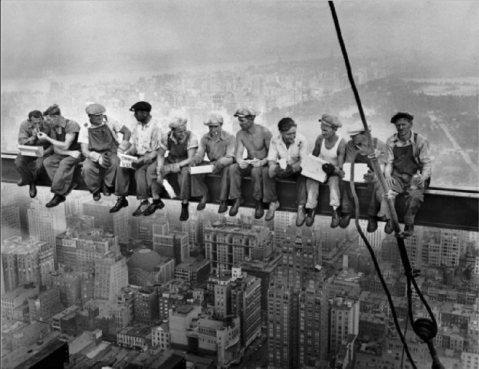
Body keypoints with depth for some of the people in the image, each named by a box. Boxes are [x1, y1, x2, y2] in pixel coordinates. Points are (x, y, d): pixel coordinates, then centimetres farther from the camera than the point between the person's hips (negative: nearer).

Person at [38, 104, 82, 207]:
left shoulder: (72, 125, -16)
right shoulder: (53, 128, 5)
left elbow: (65, 146, -20)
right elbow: (56, 149, 2)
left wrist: (47, 138, -17)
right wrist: (70, 153, -16)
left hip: (76, 154, -6)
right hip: (62, 154, 6)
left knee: (64, 163, -35)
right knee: (47, 162, -20)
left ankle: (58, 194, -28)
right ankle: (68, 186, -27)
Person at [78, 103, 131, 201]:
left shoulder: (108, 121, -2)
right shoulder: (85, 128, -4)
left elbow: (127, 131, 5)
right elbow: (85, 151, -10)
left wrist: (124, 143, -16)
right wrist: (98, 157, -29)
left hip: (111, 153, 0)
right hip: (94, 156, 0)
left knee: (115, 163, -35)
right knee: (87, 168, -32)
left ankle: (107, 186, -7)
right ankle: (95, 190, -2)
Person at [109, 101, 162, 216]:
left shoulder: (155, 127, -14)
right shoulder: (137, 125, 9)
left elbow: (156, 151, -16)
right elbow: (134, 145, 13)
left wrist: (142, 160, -28)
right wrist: (127, 153, -7)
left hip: (151, 158, -7)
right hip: (139, 156, 7)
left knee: (139, 170, -33)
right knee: (121, 167, -17)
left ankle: (144, 201, -22)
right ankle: (122, 198, -11)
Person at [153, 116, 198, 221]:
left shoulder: (191, 138, -21)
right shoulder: (166, 137, -11)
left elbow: (190, 159, -21)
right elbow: (160, 155, -6)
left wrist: (175, 166, -33)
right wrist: (159, 173, -19)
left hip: (185, 163, -4)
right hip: (170, 160, 4)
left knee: (184, 172, -37)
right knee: (152, 170, -16)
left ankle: (184, 207, -28)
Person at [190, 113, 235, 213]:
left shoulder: (229, 137, -13)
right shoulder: (205, 138, 3)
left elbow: (230, 158, -21)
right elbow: (199, 153, -1)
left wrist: (218, 163, -42)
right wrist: (195, 160, -26)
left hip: (224, 165, -4)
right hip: (211, 163, 5)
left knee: (227, 169, -38)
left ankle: (223, 201, -27)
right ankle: (204, 195, -5)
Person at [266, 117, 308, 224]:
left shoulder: (301, 140, -17)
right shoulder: (275, 140, -11)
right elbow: (271, 159, -11)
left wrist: (292, 168, -39)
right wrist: (274, 167, -36)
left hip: (296, 168, -2)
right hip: (281, 168, 2)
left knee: (302, 175, -34)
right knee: (269, 172, -26)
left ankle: (301, 208, -30)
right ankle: (273, 203, -12)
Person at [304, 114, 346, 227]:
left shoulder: (341, 143, -16)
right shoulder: (320, 139, -5)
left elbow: (340, 168, -17)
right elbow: (314, 156, 9)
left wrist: (334, 169, -38)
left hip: (333, 171, -3)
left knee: (334, 180, -35)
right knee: (311, 179, -28)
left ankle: (335, 211, -38)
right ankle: (311, 209, -28)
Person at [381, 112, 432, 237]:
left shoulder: (421, 141, -4)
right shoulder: (391, 141, 6)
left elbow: (427, 163, -3)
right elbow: (389, 162, 8)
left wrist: (423, 177, -22)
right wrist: (388, 175, -12)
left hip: (415, 177, -2)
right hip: (396, 176, 2)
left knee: (415, 194, -33)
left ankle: (409, 223, -13)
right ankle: (389, 220, -11)